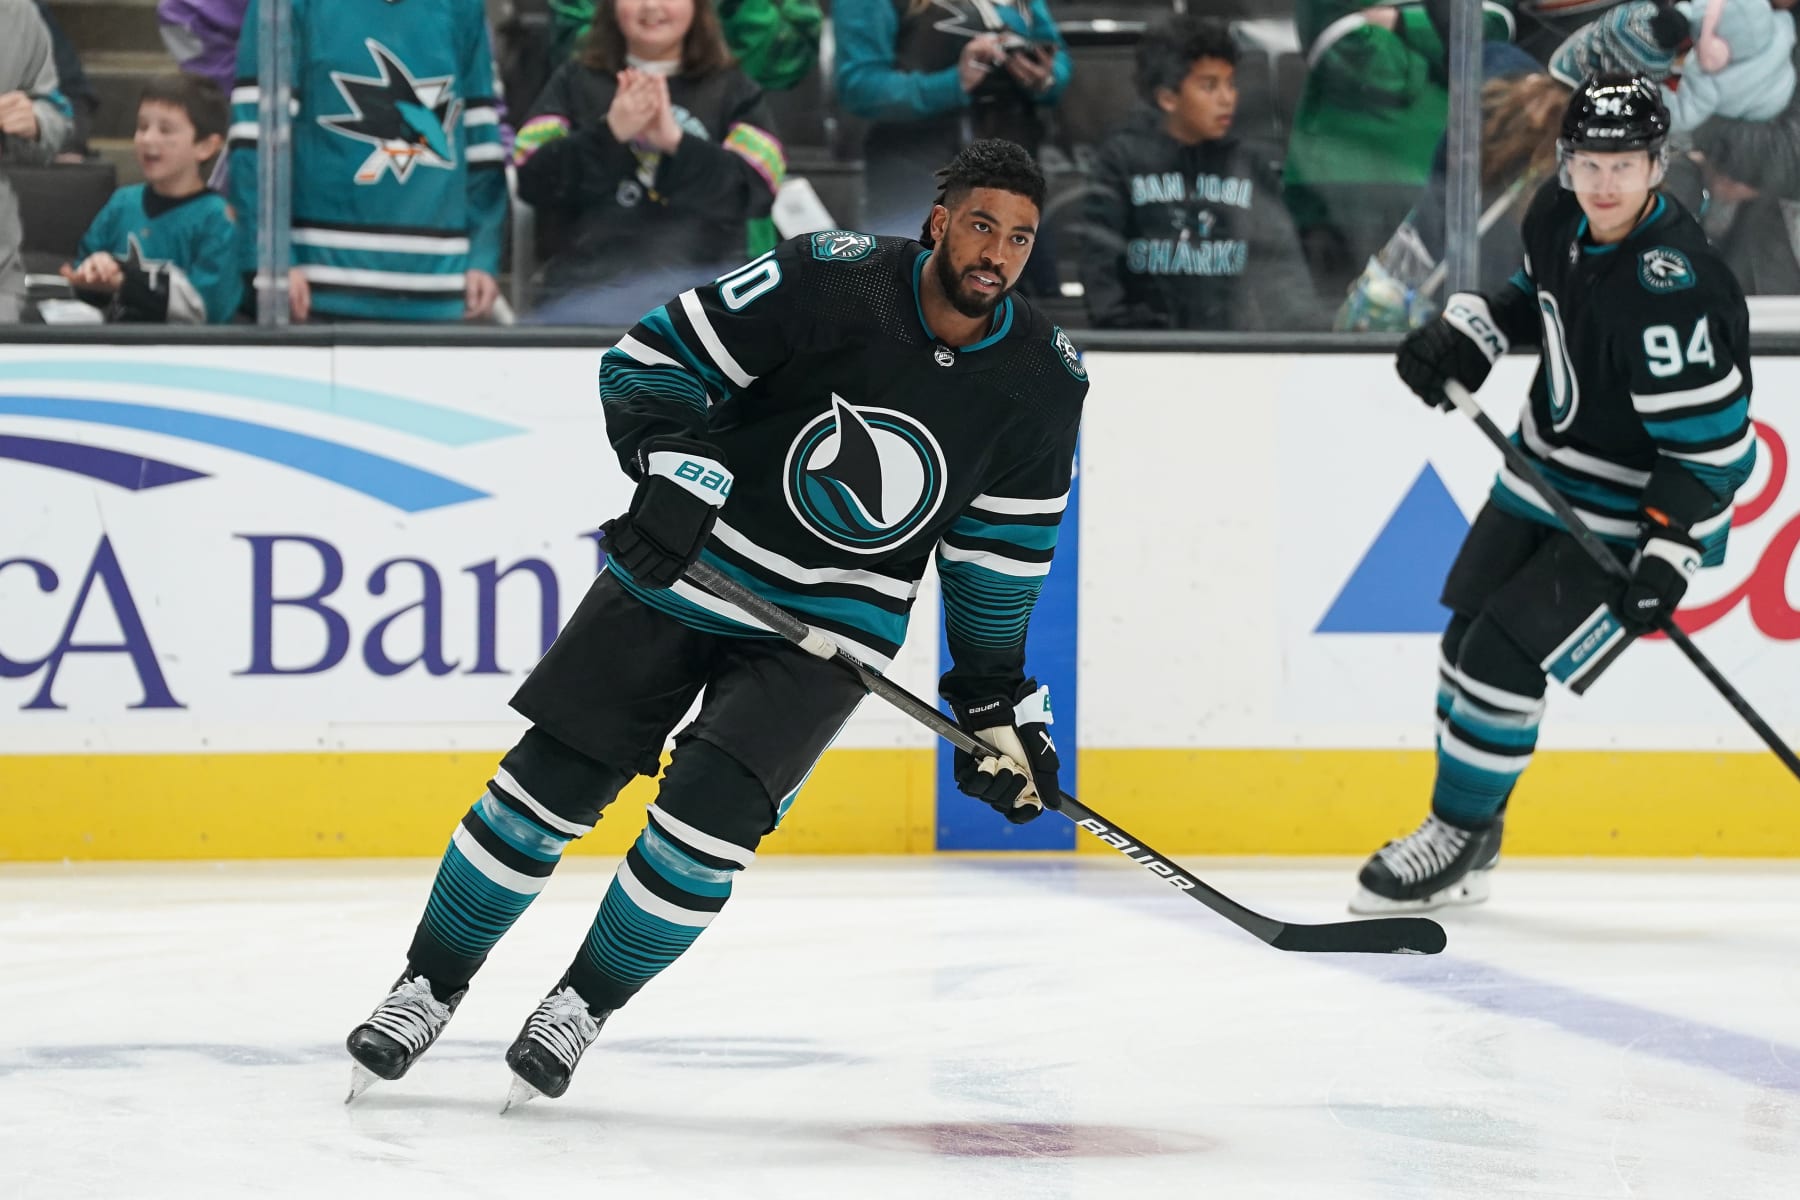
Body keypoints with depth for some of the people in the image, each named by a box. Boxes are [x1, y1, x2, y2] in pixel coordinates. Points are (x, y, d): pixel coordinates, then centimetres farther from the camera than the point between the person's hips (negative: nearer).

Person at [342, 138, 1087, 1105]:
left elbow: (1001, 554, 7)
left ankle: (582, 1007, 1)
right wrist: (675, 465, -27)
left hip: (825, 627, 1)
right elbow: (652, 358, -12)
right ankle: (428, 987, 15)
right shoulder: (833, 282, -17)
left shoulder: (1043, 382, -7)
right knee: (549, 781, -2)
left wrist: (996, 700, 9)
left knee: (710, 810, -18)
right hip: (684, 567, -1)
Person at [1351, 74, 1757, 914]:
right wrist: (1466, 334, 1)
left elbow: (1710, 443, -28)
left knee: (1502, 657, -13)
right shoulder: (1558, 216, -7)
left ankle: (1458, 833, 8)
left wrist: (1668, 559, -32)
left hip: (1631, 519, -9)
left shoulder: (1671, 288, -32)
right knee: (1465, 644, 14)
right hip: (1543, 481, 9)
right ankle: (1462, 853, 29)